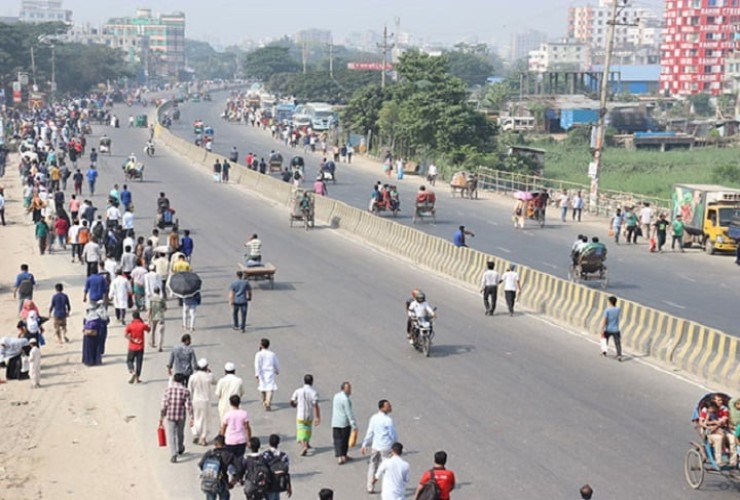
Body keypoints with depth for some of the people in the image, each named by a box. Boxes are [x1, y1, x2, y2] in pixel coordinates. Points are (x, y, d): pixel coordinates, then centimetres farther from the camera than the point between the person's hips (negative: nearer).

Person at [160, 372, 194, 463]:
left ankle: (173, 454, -9)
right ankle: (180, 449, 43)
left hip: (170, 416, -1)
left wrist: (161, 417, 1)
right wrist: (191, 418, -4)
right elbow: (188, 405, -9)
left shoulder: (168, 390, -6)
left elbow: (164, 405, -6)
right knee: (180, 434, 22)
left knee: (171, 435, 3)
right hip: (181, 416, 1)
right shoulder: (185, 391, -7)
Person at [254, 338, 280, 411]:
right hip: (270, 373, 0)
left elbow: (257, 365, -14)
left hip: (262, 373, 0)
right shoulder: (272, 354, 3)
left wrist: (257, 375, -15)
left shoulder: (259, 354, -6)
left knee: (262, 387, 18)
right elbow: (277, 364, 11)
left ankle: (264, 403, 32)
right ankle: (268, 402, -27)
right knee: (270, 388, -5)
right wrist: (277, 371, 29)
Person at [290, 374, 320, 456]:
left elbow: (291, 402, 0)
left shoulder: (298, 391, -6)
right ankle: (307, 444, 39)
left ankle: (304, 447, -22)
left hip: (300, 415, 0)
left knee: (301, 432, -1)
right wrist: (318, 417, -16)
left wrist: (296, 406, 23)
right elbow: (315, 405, -18)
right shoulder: (314, 392, -12)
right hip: (310, 415, 1)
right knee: (308, 429, 24)